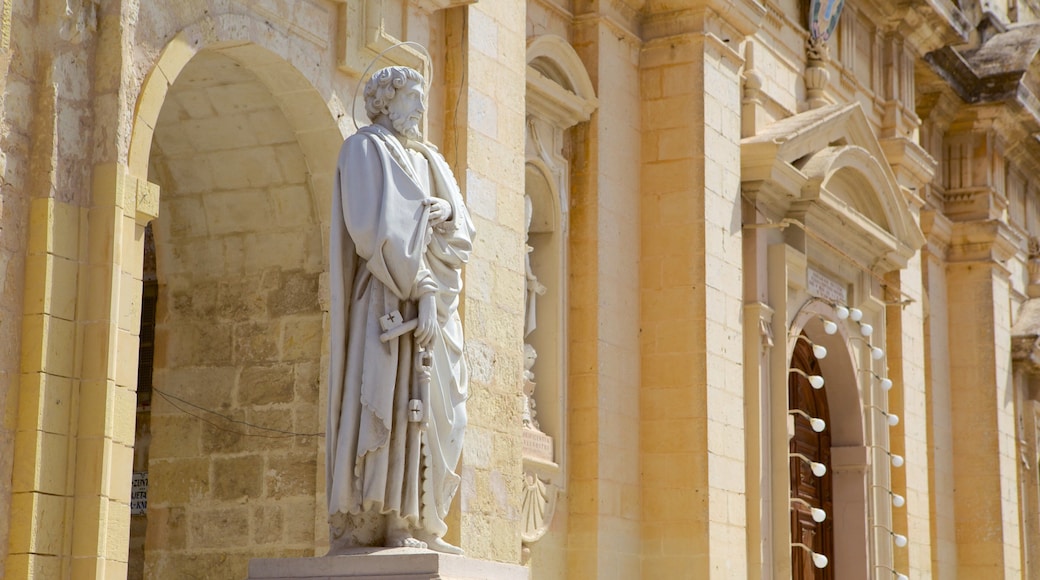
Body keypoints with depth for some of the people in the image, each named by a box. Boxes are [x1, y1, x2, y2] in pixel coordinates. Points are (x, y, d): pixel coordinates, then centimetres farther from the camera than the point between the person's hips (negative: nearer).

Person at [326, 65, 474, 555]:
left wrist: (447, 212, -7)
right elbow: (378, 230, -12)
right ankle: (369, 526, -14)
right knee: (387, 401, -13)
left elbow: (463, 236, 15)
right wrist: (419, 289, -17)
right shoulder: (366, 148, 0)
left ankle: (416, 524, 4)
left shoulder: (431, 160, 23)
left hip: (433, 300, 8)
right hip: (388, 298, -8)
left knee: (431, 407, 3)